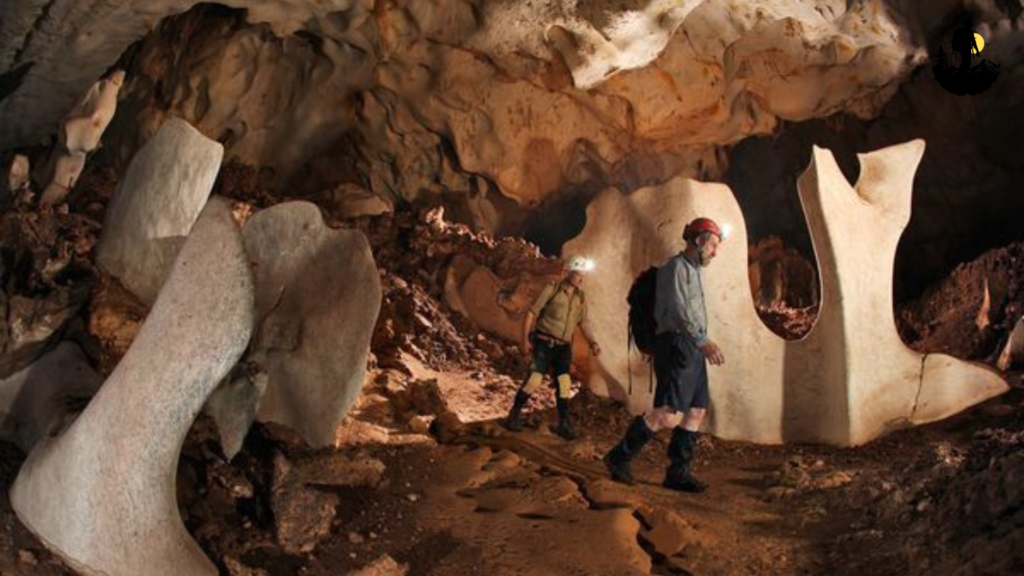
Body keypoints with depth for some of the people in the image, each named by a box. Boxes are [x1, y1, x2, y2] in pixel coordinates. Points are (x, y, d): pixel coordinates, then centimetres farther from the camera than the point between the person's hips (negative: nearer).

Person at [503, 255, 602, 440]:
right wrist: (525, 339, -12)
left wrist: (593, 343, -1)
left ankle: (564, 424, 9)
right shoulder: (552, 289, -9)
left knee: (564, 383, -1)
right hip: (544, 343, -4)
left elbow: (583, 322, 13)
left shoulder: (581, 297, 5)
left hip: (563, 347, 5)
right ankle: (514, 415, 3)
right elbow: (531, 313, -7)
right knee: (535, 379, -14)